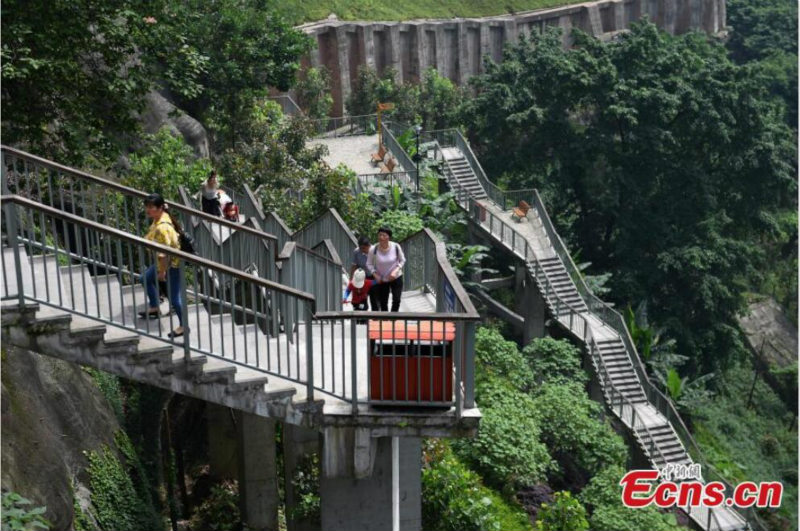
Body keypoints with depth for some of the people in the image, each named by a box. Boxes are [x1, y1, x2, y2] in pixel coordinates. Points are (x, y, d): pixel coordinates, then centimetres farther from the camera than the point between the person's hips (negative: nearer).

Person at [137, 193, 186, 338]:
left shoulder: (161, 228, -35)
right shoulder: (162, 216, -6)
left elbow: (164, 253, -32)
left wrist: (162, 272, -21)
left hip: (171, 264, -11)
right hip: (164, 261, 11)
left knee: (174, 297, 2)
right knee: (147, 277, 29)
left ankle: (183, 326, 19)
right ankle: (154, 308, 47)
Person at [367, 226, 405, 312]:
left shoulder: (396, 247, -18)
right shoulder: (373, 249, -19)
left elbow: (402, 260, -2)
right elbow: (369, 264, -4)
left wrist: (396, 271, -17)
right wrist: (375, 274, -17)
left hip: (396, 278, 0)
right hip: (381, 280, 0)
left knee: (396, 300, -11)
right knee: (383, 303, 8)